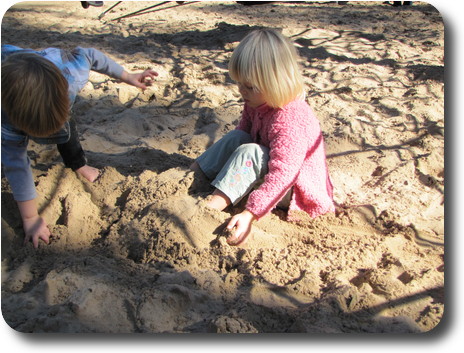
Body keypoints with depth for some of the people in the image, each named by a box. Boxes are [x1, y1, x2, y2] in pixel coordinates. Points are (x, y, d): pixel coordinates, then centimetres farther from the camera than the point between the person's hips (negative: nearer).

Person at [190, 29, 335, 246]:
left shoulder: (289, 120, -33)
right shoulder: (257, 103, -4)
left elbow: (281, 175, -39)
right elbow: (243, 131, 11)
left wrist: (249, 215, -46)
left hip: (295, 188, -9)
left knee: (250, 152, -32)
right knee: (236, 138, -8)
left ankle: (213, 205, -32)